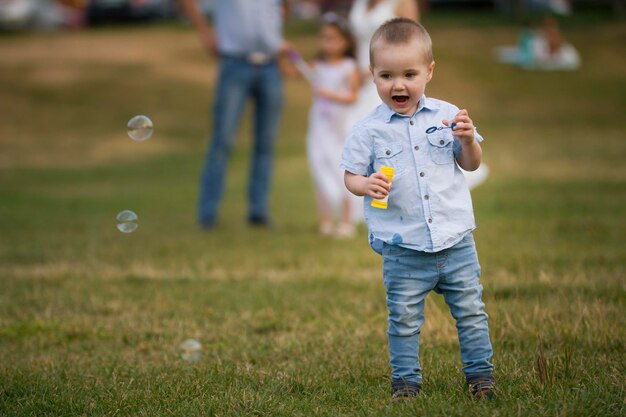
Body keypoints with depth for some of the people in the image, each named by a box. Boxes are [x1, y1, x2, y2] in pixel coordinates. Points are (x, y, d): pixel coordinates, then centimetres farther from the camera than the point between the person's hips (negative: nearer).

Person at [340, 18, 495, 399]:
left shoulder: (446, 116, 1)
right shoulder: (368, 131, -4)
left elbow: (472, 163, 9)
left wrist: (468, 140, -12)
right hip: (403, 250, -2)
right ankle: (405, 378, 19)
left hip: (455, 239, 2)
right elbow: (351, 176, 1)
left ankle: (481, 372, 23)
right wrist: (366, 185, -21)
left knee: (471, 310, 9)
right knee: (404, 319, 5)